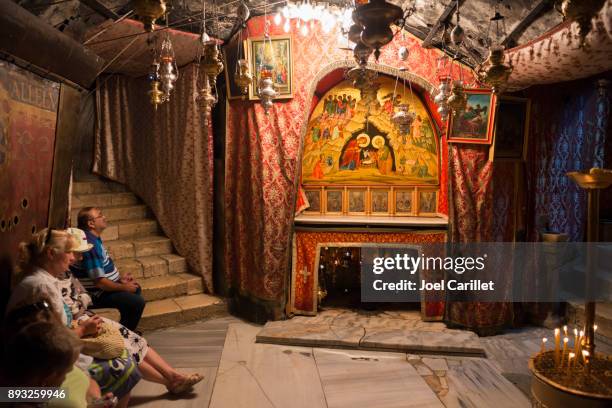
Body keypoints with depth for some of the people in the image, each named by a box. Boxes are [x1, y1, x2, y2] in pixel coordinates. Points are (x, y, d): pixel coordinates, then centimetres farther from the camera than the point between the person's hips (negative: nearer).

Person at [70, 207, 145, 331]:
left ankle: (125, 329, 31)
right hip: (97, 294, -11)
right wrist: (123, 287, -16)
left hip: (103, 287, 11)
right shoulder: (90, 244, -28)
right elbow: (99, 282, -29)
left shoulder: (93, 238, 4)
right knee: (138, 302, -18)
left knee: (136, 289, 22)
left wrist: (120, 278, 9)